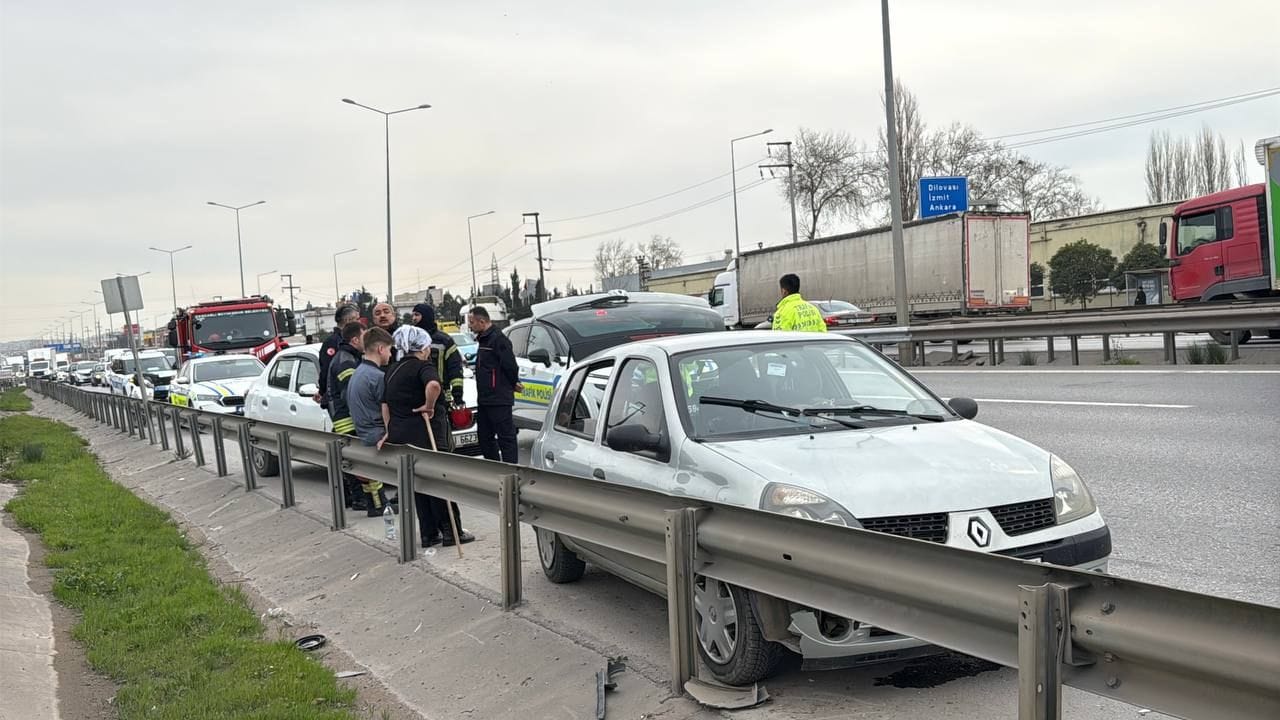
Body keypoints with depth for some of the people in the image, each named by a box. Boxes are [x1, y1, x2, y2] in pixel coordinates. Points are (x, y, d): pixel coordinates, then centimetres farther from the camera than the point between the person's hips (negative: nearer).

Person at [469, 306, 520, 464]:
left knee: (506, 438, -7)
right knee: (485, 438, 15)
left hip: (499, 401, -11)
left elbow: (510, 365, -20)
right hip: (485, 400, 11)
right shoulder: (483, 339, 17)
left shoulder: (498, 339, -15)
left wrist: (514, 383, -4)